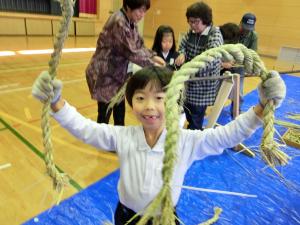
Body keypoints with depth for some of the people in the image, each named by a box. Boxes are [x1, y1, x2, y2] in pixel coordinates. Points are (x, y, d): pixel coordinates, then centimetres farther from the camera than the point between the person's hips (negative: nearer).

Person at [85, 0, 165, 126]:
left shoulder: (131, 23, 7)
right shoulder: (119, 22, -21)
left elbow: (139, 46, 9)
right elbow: (131, 52, -23)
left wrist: (154, 57, -7)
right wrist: (153, 65, -15)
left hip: (118, 74, 9)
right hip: (103, 74, -9)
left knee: (120, 113, 16)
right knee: (104, 115, 1)